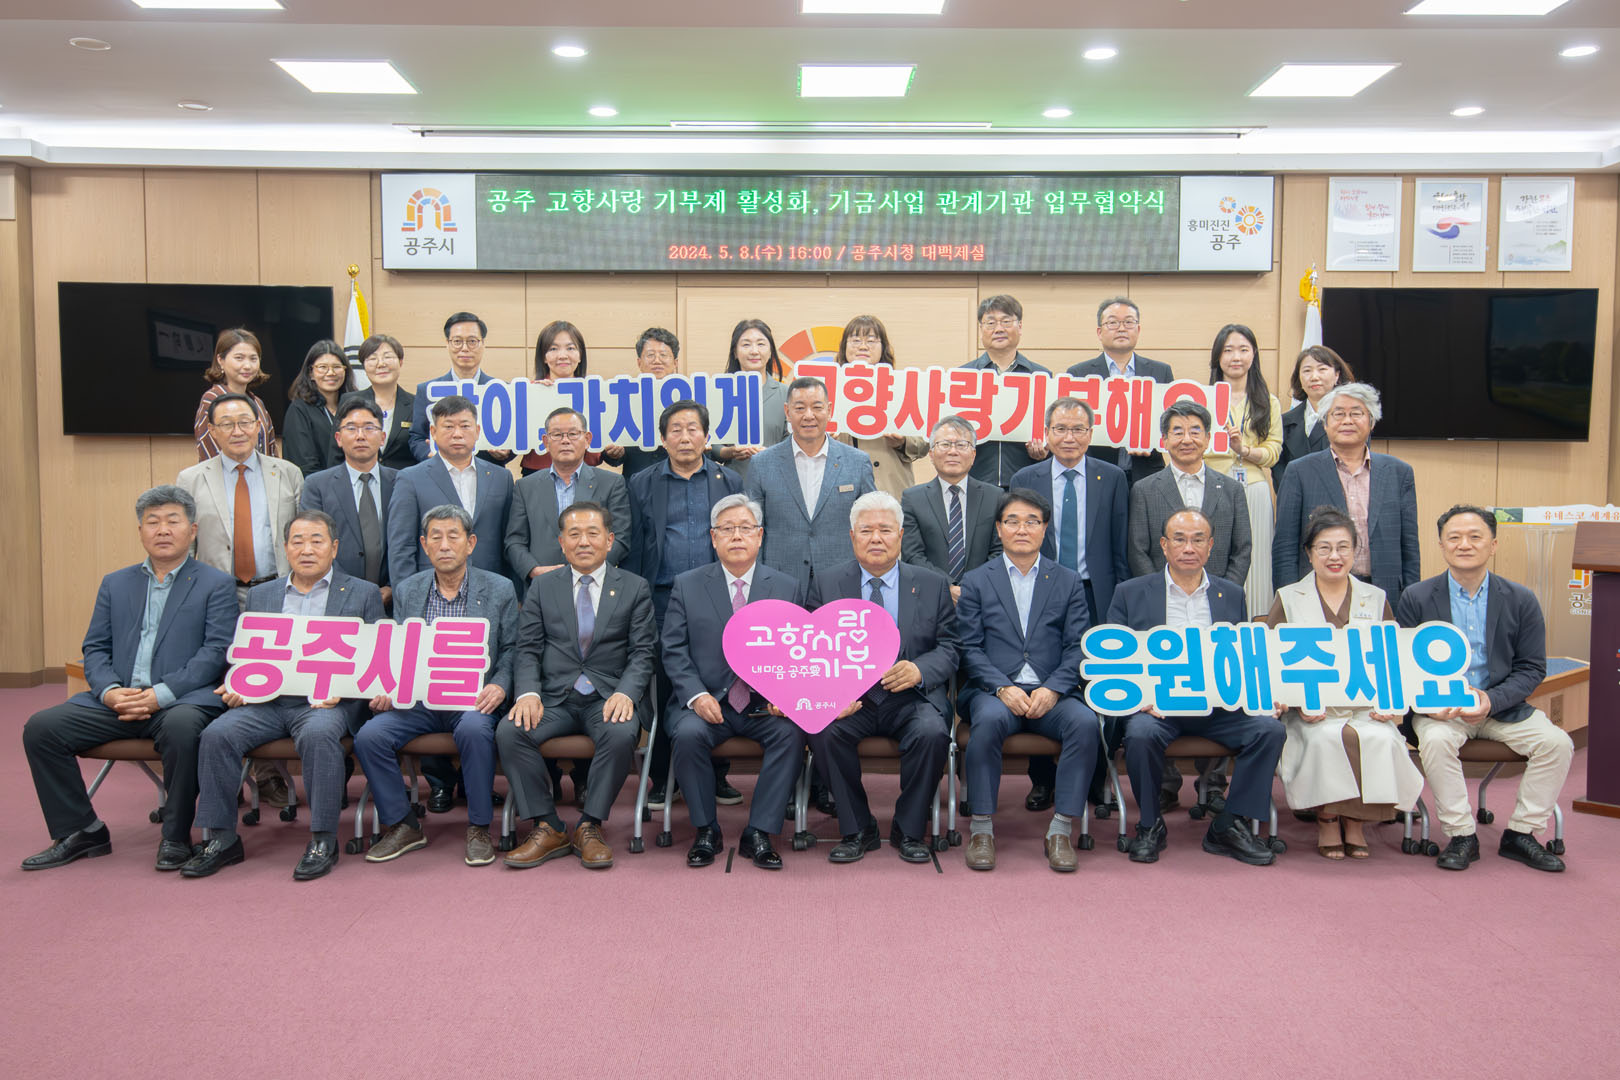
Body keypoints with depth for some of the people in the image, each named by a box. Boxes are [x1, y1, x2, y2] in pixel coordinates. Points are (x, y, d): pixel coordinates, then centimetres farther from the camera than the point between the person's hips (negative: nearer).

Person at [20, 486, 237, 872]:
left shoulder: (217, 585, 5)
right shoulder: (115, 584, 20)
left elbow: (215, 652, -6)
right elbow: (94, 649, 14)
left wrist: (161, 694, -18)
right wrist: (110, 692, -8)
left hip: (182, 699, -5)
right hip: (118, 701, 5)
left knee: (181, 725, -37)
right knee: (41, 727, -14)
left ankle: (176, 837, -18)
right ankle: (80, 832, 1)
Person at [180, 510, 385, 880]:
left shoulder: (363, 594, 10)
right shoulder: (260, 595, 21)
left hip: (327, 701, -3)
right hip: (266, 700, 4)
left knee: (318, 734, -35)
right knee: (217, 735, -22)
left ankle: (323, 840, -23)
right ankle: (221, 838, -10)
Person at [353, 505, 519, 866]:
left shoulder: (499, 589, 3)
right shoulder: (406, 590, 11)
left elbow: (511, 649, 4)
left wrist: (500, 686, -15)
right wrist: (386, 690, -6)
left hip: (473, 699, -3)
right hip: (417, 699, 3)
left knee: (474, 729, -35)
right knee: (369, 736, -21)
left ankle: (479, 828, -16)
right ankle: (403, 825, -1)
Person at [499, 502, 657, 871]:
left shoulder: (635, 589, 9)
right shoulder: (543, 588, 14)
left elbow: (642, 653, 2)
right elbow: (528, 650, 7)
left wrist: (625, 694, -18)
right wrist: (528, 693, -13)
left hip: (608, 697, -2)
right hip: (554, 698, 2)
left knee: (622, 734, -34)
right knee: (509, 731, -26)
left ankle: (589, 827, -15)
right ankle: (548, 828, -13)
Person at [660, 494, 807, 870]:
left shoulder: (787, 588, 9)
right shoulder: (687, 586, 7)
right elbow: (674, 650, 2)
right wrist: (696, 695, -15)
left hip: (766, 705, 1)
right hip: (707, 702, 0)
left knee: (791, 733, -28)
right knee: (687, 734, -30)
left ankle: (759, 833, -14)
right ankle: (706, 831, -8)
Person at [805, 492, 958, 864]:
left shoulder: (933, 584, 7)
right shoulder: (826, 584, 6)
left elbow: (950, 648, 3)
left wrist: (919, 670, -19)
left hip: (911, 698, 0)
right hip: (850, 699, 1)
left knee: (932, 732, -30)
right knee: (824, 730, -29)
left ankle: (909, 831, -6)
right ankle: (856, 830, -7)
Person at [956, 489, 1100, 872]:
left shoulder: (1068, 582, 15)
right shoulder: (976, 581, 12)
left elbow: (1078, 648, 6)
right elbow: (969, 648, 2)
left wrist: (1052, 690, -11)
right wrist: (1002, 688, -14)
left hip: (1051, 694, 2)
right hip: (993, 690, -1)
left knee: (1086, 722, -29)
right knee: (990, 719, -35)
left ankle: (1062, 830, -19)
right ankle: (981, 828, -23)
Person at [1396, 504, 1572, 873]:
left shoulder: (1521, 600, 2)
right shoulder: (1416, 598, -1)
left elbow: (1532, 668, 2)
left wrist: (1492, 700, -16)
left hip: (1502, 706, 2)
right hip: (1440, 709, -2)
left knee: (1557, 742, -19)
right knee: (1436, 740, -32)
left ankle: (1520, 834, -2)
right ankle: (1461, 836, -15)